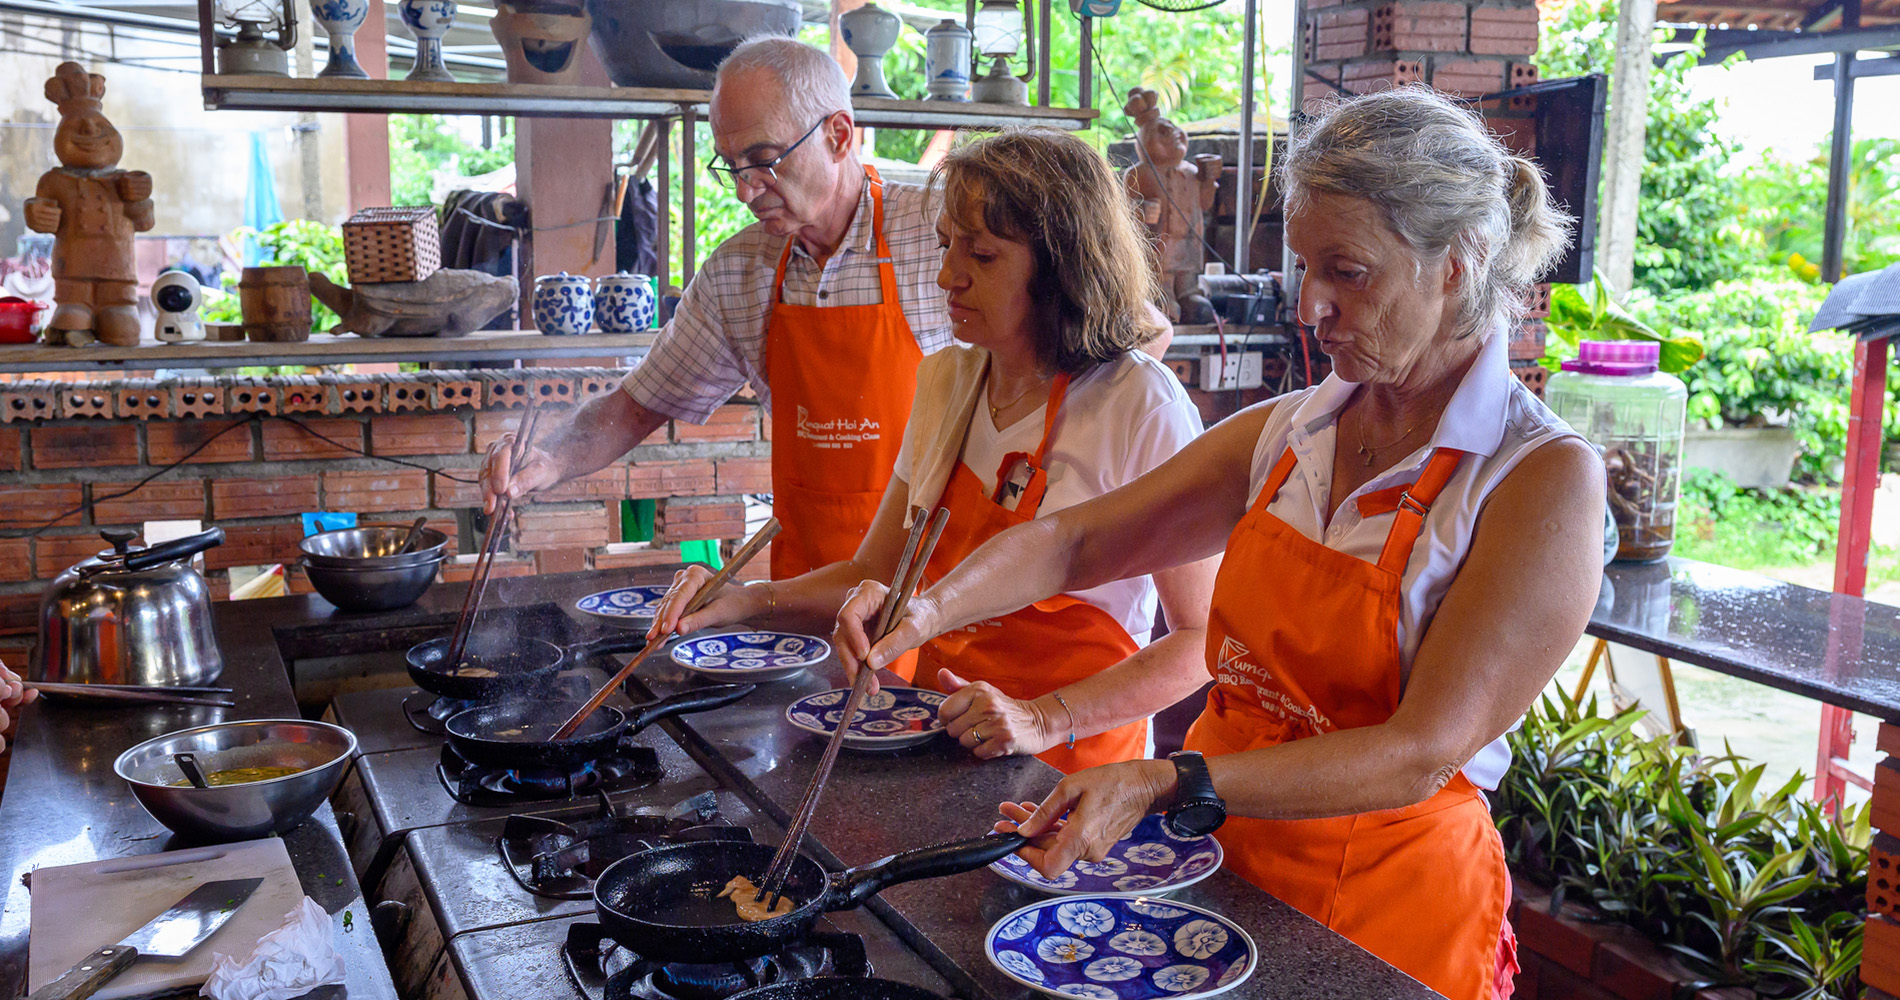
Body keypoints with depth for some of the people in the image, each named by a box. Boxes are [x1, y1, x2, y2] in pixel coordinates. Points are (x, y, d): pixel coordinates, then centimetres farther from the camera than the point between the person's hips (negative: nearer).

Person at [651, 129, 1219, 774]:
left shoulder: (1140, 406, -12)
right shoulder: (945, 381, 7)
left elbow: (1203, 637, -10)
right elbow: (876, 574, 13)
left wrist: (1044, 720, -20)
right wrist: (748, 601, -3)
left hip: (1069, 774, -5)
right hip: (941, 746, 6)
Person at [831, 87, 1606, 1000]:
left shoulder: (1545, 479, -17)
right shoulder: (1285, 435, 0)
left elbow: (1422, 754, -23)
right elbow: (1076, 538, 1)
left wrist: (1167, 787, -32)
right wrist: (932, 607, -17)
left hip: (1384, 919, -4)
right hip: (1219, 862, 5)